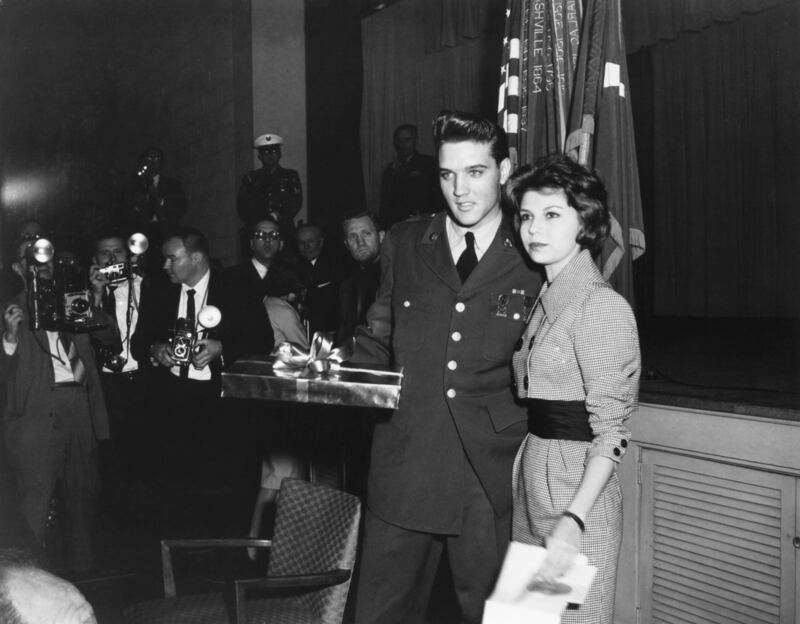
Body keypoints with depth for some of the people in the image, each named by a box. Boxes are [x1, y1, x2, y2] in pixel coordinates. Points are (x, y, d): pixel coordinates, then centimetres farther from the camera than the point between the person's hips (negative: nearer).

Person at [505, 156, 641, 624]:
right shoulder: (548, 299, 12)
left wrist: (572, 521, -26)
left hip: (579, 486, -8)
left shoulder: (602, 305, -14)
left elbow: (610, 431, -18)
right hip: (532, 480, 8)